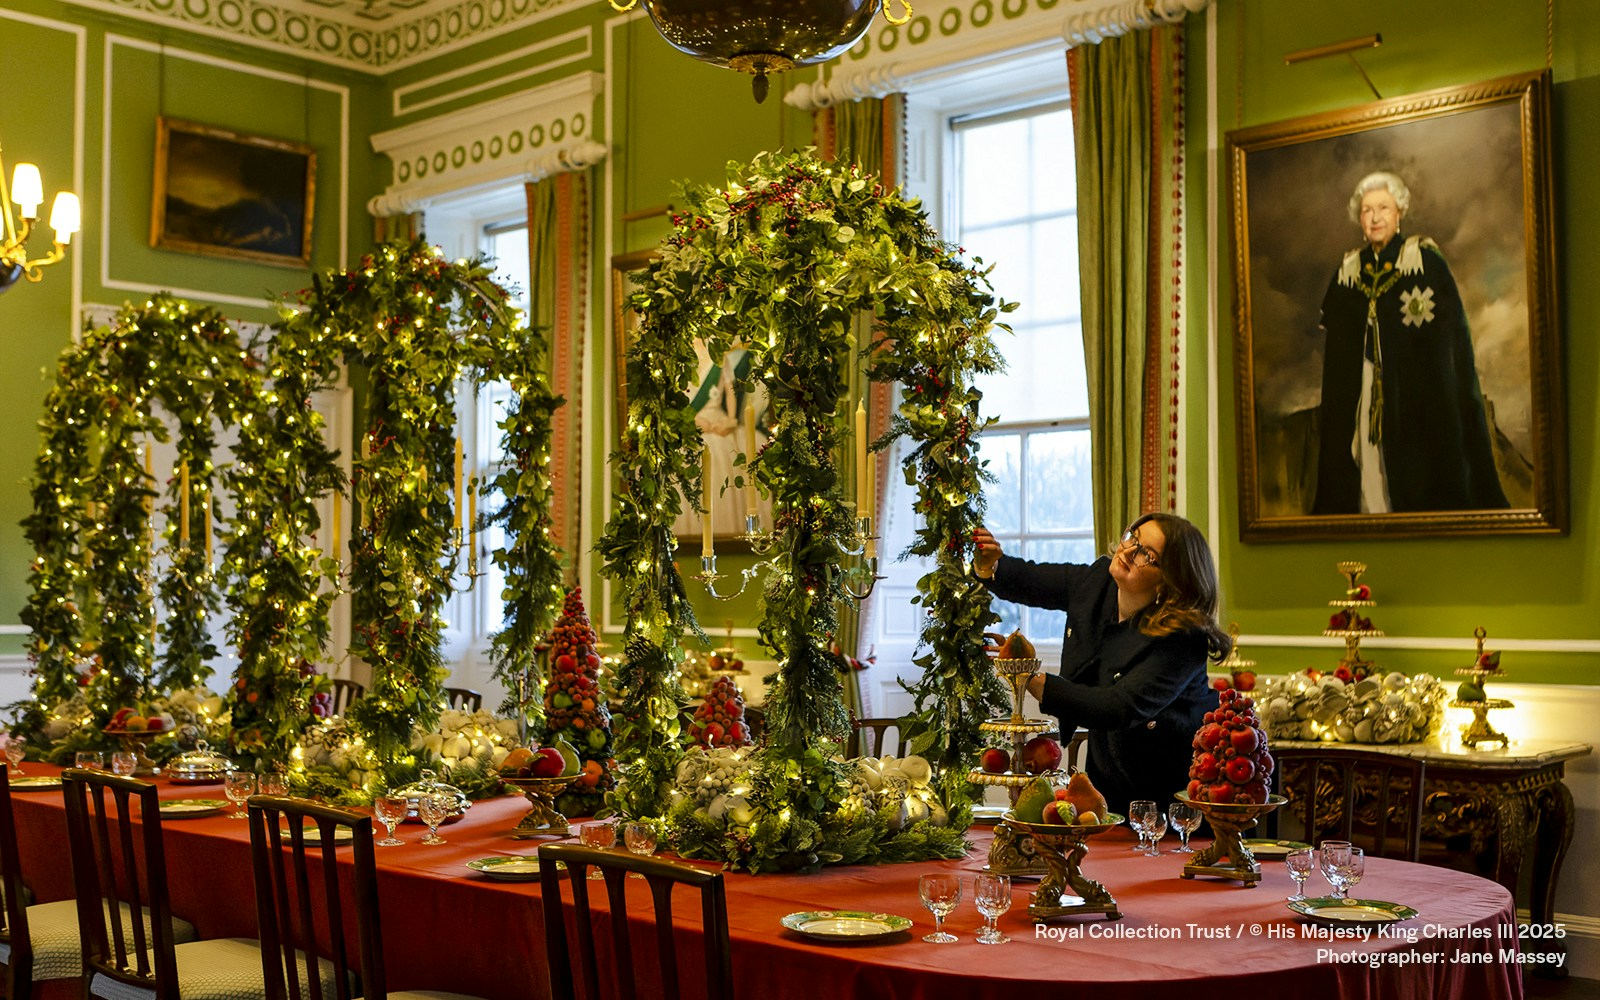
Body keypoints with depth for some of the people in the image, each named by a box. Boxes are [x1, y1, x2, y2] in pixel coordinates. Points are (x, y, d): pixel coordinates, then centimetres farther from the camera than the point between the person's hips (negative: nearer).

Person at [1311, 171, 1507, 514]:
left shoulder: (1425, 257, -3)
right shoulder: (1349, 269, 9)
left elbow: (1454, 331, -5)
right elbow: (1335, 336, 14)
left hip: (1418, 385, -3)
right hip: (1363, 388, 4)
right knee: (1370, 466, 2)